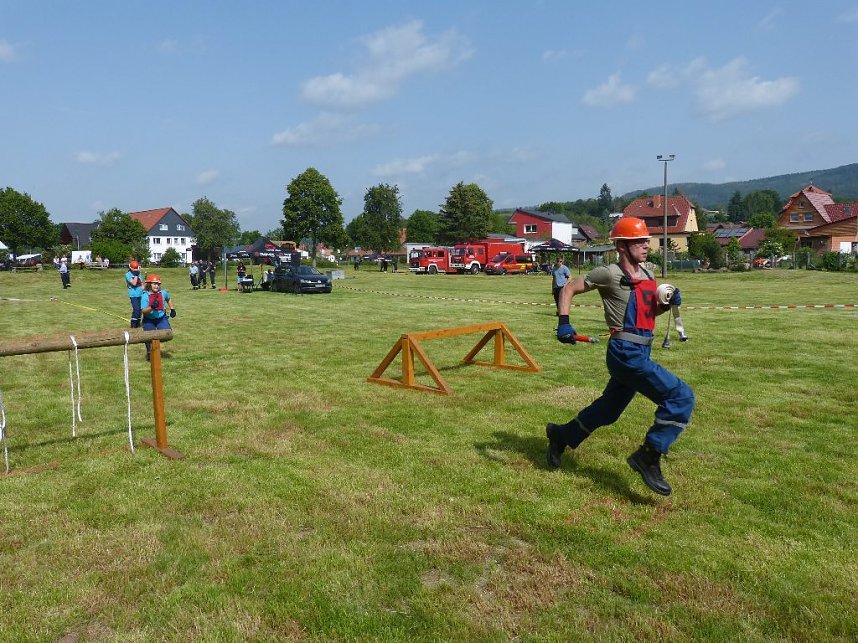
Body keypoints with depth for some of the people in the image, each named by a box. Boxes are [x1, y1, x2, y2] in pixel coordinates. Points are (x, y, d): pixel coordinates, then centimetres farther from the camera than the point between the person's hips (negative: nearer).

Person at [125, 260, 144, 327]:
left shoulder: (138, 274, 13)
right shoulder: (128, 274, -6)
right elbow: (134, 283, -18)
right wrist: (136, 275, -16)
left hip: (140, 295, 6)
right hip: (133, 296, -6)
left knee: (140, 309, 9)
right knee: (136, 309, -15)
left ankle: (138, 324, 21)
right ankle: (133, 325, -8)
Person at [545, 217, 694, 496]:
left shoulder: (647, 275, 13)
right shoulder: (610, 274, -10)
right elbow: (569, 288, -5)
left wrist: (669, 303, 3)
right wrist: (564, 323, -16)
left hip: (640, 354, 9)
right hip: (626, 353, -9)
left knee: (609, 409, 21)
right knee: (681, 397, -15)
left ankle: (562, 435, 40)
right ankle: (649, 456, -5)